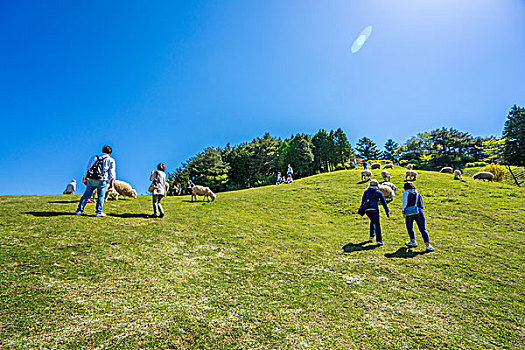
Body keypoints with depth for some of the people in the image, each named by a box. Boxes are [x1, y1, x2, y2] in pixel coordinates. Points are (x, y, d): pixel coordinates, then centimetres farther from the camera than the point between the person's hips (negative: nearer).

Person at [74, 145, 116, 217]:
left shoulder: (93, 158, 18)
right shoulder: (111, 160, 7)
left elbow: (88, 169, 19)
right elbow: (112, 172, 2)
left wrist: (85, 178, 26)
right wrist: (111, 182, 7)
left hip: (91, 180, 3)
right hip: (102, 181, -3)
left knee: (86, 195, 12)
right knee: (100, 196, 3)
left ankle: (79, 210, 13)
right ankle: (99, 212, 0)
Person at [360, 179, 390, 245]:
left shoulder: (366, 192, 16)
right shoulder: (378, 192, 9)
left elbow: (363, 201, 15)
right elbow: (384, 202, 9)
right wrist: (387, 212, 12)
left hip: (367, 210, 3)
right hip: (374, 210, -3)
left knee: (372, 221, 26)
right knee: (377, 224, 3)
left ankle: (372, 235, 27)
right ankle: (378, 239, -4)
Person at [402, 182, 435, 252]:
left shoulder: (406, 193, 7)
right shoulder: (418, 194, 20)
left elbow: (404, 203, -4)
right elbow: (421, 205, 16)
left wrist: (404, 212, -6)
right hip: (419, 212, 3)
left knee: (409, 227, 18)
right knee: (422, 229, 1)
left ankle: (413, 242, 23)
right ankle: (427, 245, -7)